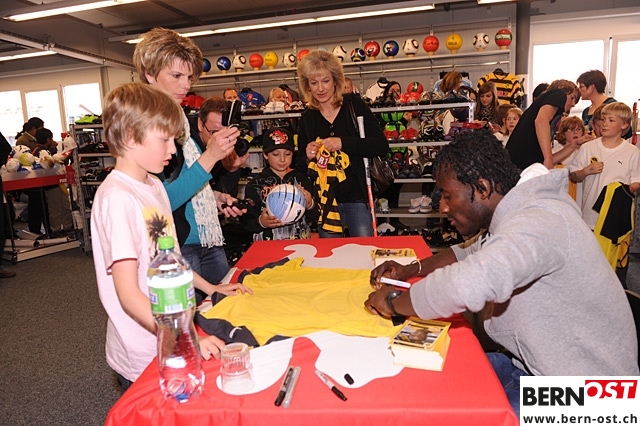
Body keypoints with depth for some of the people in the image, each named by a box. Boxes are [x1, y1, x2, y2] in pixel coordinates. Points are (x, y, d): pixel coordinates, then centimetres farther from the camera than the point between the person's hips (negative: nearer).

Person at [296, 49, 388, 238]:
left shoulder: (355, 106, -1)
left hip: (357, 198, -2)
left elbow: (381, 145, -9)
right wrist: (307, 157, -10)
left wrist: (343, 143, -20)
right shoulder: (307, 119, 7)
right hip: (324, 200, 3)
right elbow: (300, 165, 13)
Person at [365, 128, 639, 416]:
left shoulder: (539, 221, -30)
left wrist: (394, 301, -27)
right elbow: (472, 252, 21)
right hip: (537, 363, 9)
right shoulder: (512, 213, 3)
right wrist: (412, 269, 5)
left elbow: (467, 285, -47)